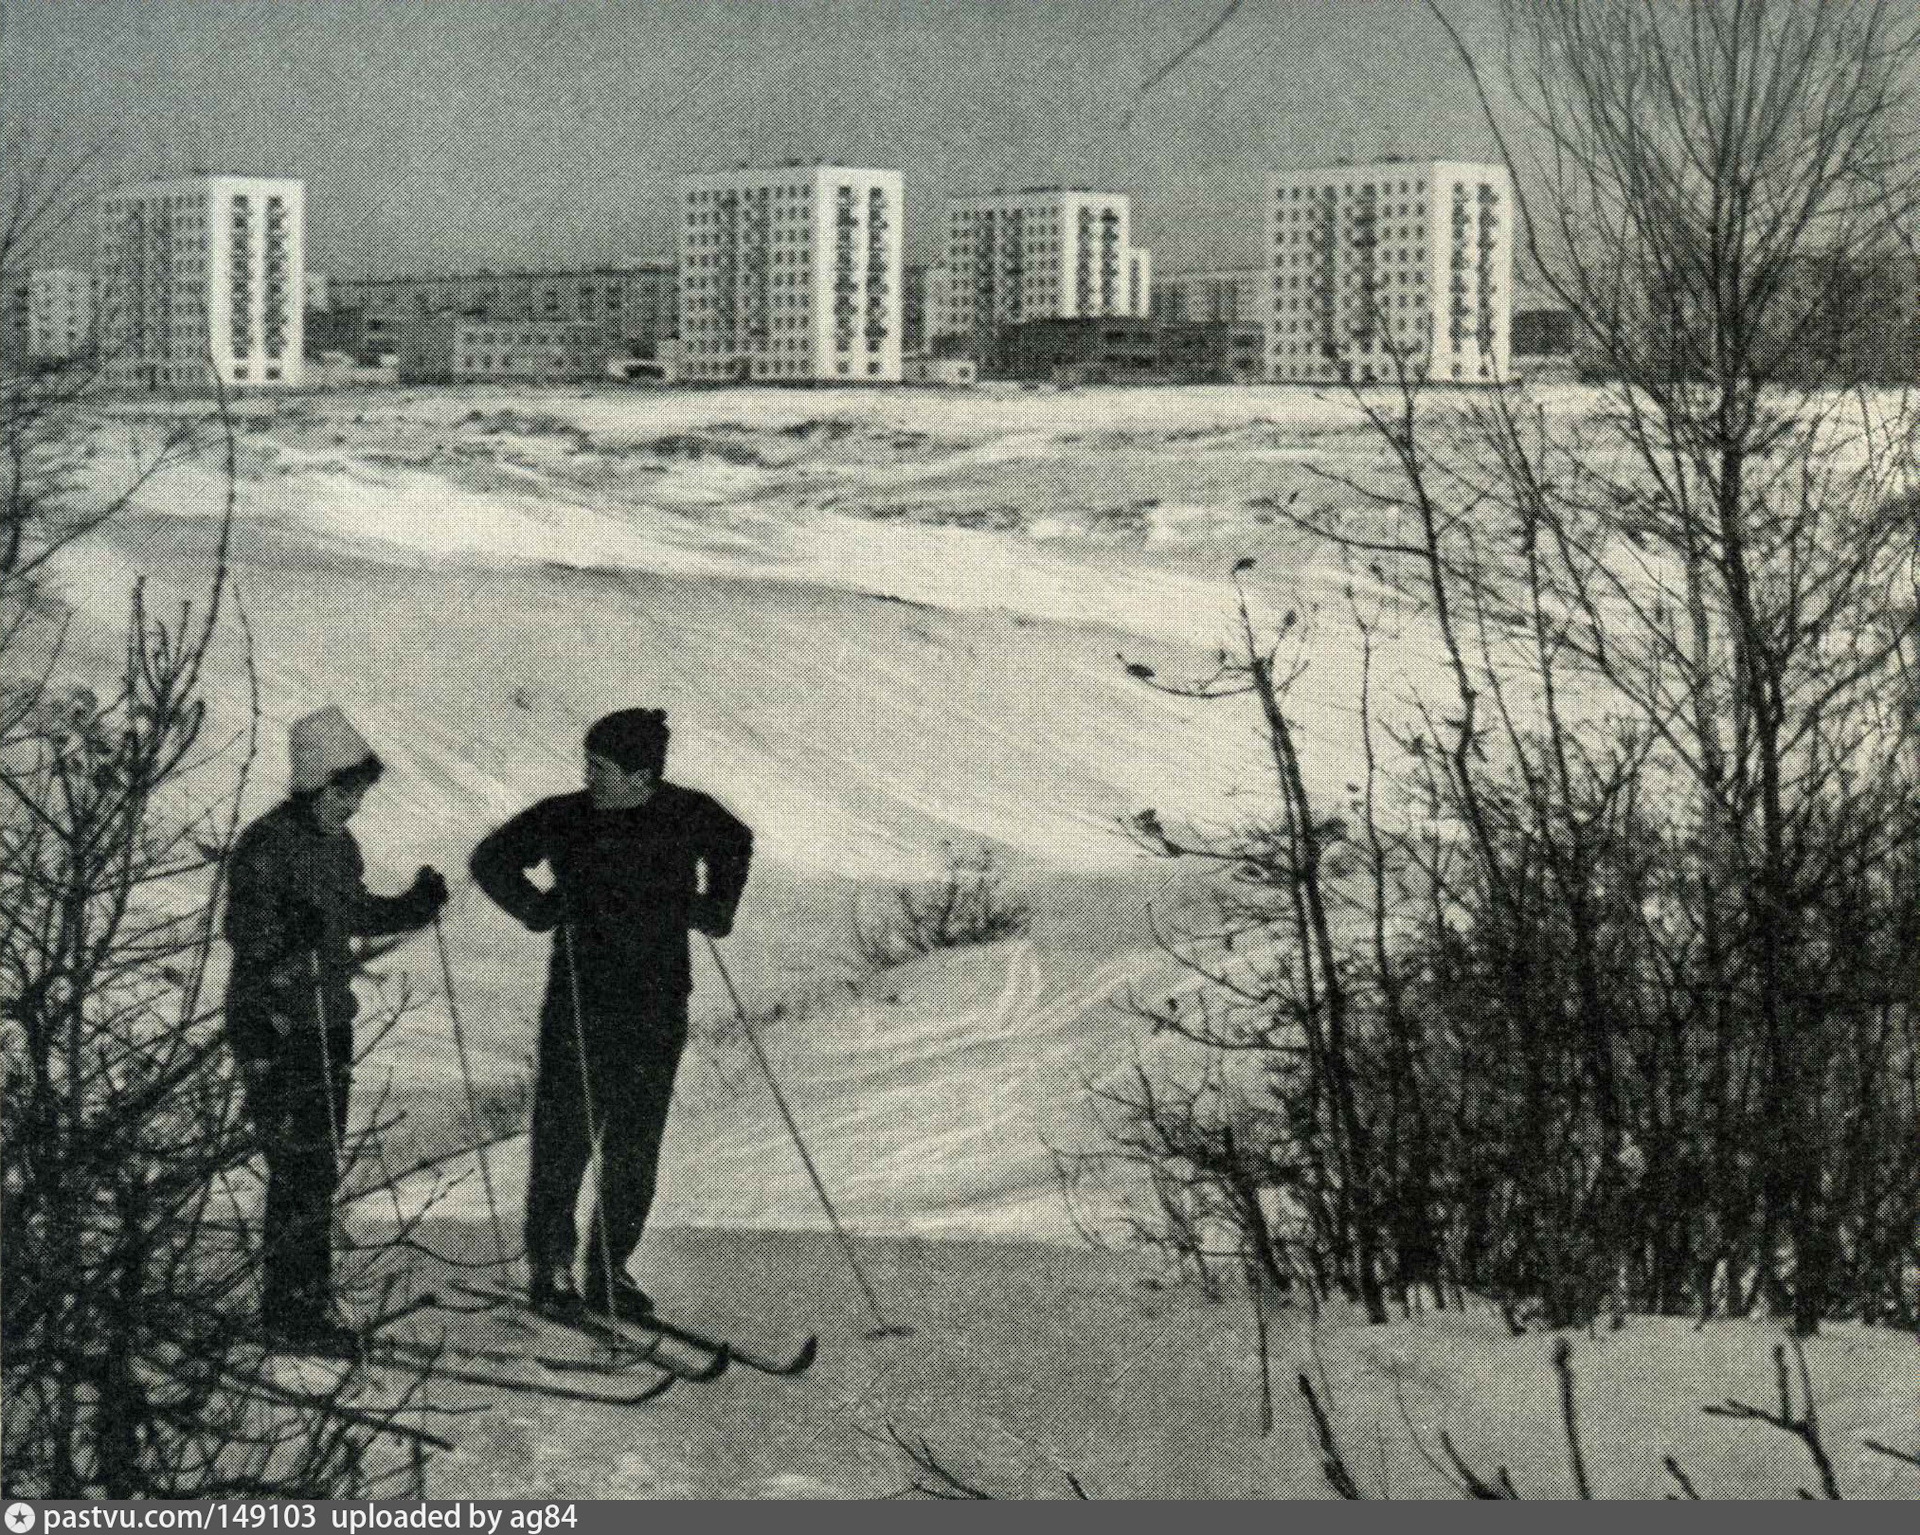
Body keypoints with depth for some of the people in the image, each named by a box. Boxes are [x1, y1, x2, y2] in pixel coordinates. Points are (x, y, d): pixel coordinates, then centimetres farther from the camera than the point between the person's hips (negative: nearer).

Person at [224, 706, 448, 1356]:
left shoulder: (338, 845, 10)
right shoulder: (265, 848, -16)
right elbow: (244, 933, -21)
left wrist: (414, 907, 10)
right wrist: (289, 936, -40)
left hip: (329, 1022, 9)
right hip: (274, 1027, -9)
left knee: (319, 1171, 12)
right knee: (301, 1172, -9)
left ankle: (305, 1304, 21)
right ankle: (290, 1312, -2)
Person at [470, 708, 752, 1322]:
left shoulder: (689, 816, 0)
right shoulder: (563, 819, -6)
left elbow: (736, 845, 23)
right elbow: (491, 860, 5)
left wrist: (718, 907, 12)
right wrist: (537, 909, -8)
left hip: (658, 1016, 2)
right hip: (579, 1010, -2)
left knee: (635, 1151, 6)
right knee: (563, 1139, -1)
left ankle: (610, 1271, 18)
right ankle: (549, 1266, 12)